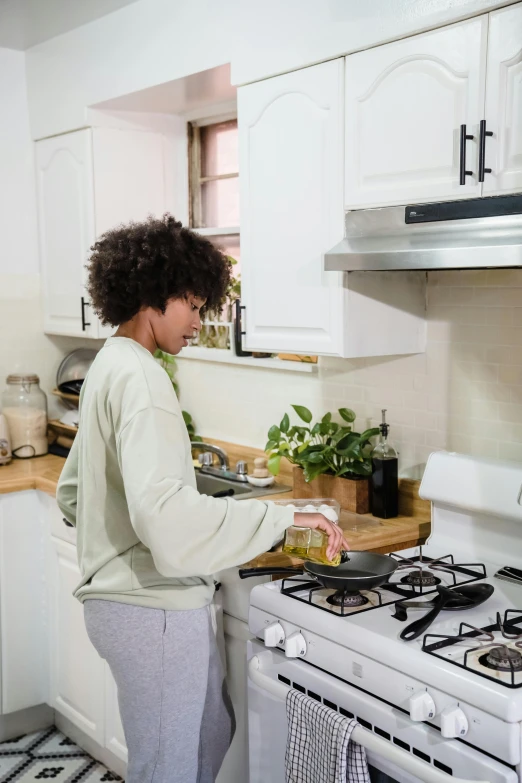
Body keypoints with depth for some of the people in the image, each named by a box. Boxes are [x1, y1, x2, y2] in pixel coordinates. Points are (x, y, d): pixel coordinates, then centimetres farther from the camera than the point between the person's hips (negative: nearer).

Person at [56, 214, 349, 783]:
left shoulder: (109, 365, 12)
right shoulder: (138, 377, -20)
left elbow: (71, 492, 19)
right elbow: (164, 511, -34)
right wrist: (283, 518, -31)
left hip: (121, 597, 10)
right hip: (154, 608, -10)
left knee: (213, 731, 23)